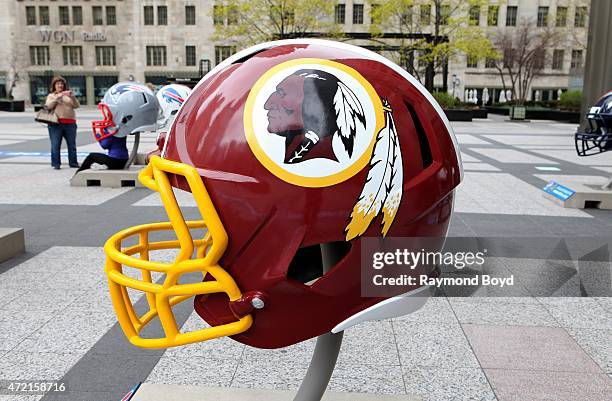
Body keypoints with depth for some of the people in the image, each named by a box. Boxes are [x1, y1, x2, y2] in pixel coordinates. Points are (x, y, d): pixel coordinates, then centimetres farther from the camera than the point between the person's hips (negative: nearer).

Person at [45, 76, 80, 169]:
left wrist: (72, 97, -12)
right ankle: (56, 164, 3)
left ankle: (73, 163, 13)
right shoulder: (51, 96, 14)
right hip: (56, 123, -2)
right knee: (55, 145, -3)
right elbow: (49, 106, -4)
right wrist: (58, 96, -13)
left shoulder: (68, 95, 17)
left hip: (70, 123, 2)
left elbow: (76, 106, 4)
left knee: (72, 144, 5)